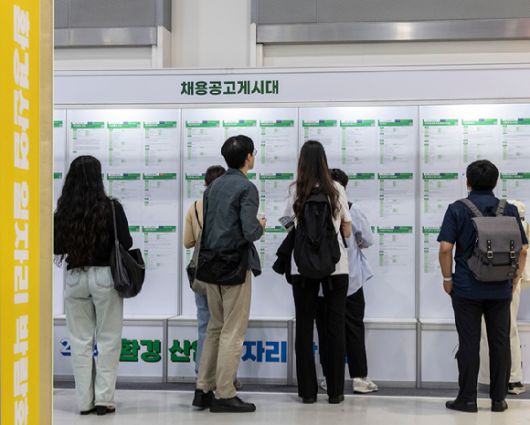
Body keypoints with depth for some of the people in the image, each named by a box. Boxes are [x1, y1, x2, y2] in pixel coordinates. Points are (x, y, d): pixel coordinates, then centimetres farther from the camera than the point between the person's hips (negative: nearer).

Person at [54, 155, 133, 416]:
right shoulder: (111, 207, -9)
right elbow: (126, 243, -8)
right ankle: (104, 399, 7)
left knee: (80, 341, 10)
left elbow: (56, 248, 6)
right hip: (104, 276, -2)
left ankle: (84, 401, 13)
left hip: (74, 278, 3)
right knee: (108, 340, 7)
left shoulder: (63, 211, -2)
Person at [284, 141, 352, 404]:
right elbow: (347, 231, 3)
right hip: (335, 266, 0)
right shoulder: (336, 190, -2)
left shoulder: (296, 191, -3)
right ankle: (335, 390, 10)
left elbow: (291, 225, 5)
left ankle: (307, 390, 10)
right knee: (335, 327, 7)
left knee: (304, 326, 8)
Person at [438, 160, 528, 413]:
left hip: (467, 289, -2)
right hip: (501, 289, 2)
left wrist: (447, 278, 0)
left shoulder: (458, 209, -4)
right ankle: (498, 399, 15)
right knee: (500, 343, 9)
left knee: (469, 344, 3)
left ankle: (467, 398, 9)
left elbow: (445, 248, -11)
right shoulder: (509, 210, 4)